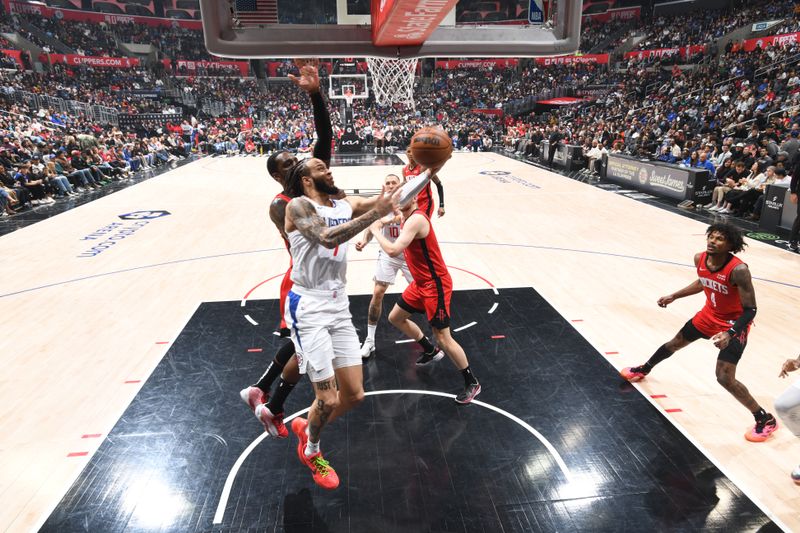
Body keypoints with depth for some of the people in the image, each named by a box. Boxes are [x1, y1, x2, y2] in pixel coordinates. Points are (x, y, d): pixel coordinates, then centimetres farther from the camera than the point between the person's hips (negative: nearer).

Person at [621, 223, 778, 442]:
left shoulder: (739, 270, -33)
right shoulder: (700, 259, -13)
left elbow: (750, 310, -28)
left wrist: (730, 334, -41)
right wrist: (673, 296, 12)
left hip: (733, 325, -7)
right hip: (708, 316, 7)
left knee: (725, 378, -13)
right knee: (675, 343, 23)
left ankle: (765, 420, 9)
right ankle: (643, 370, 49)